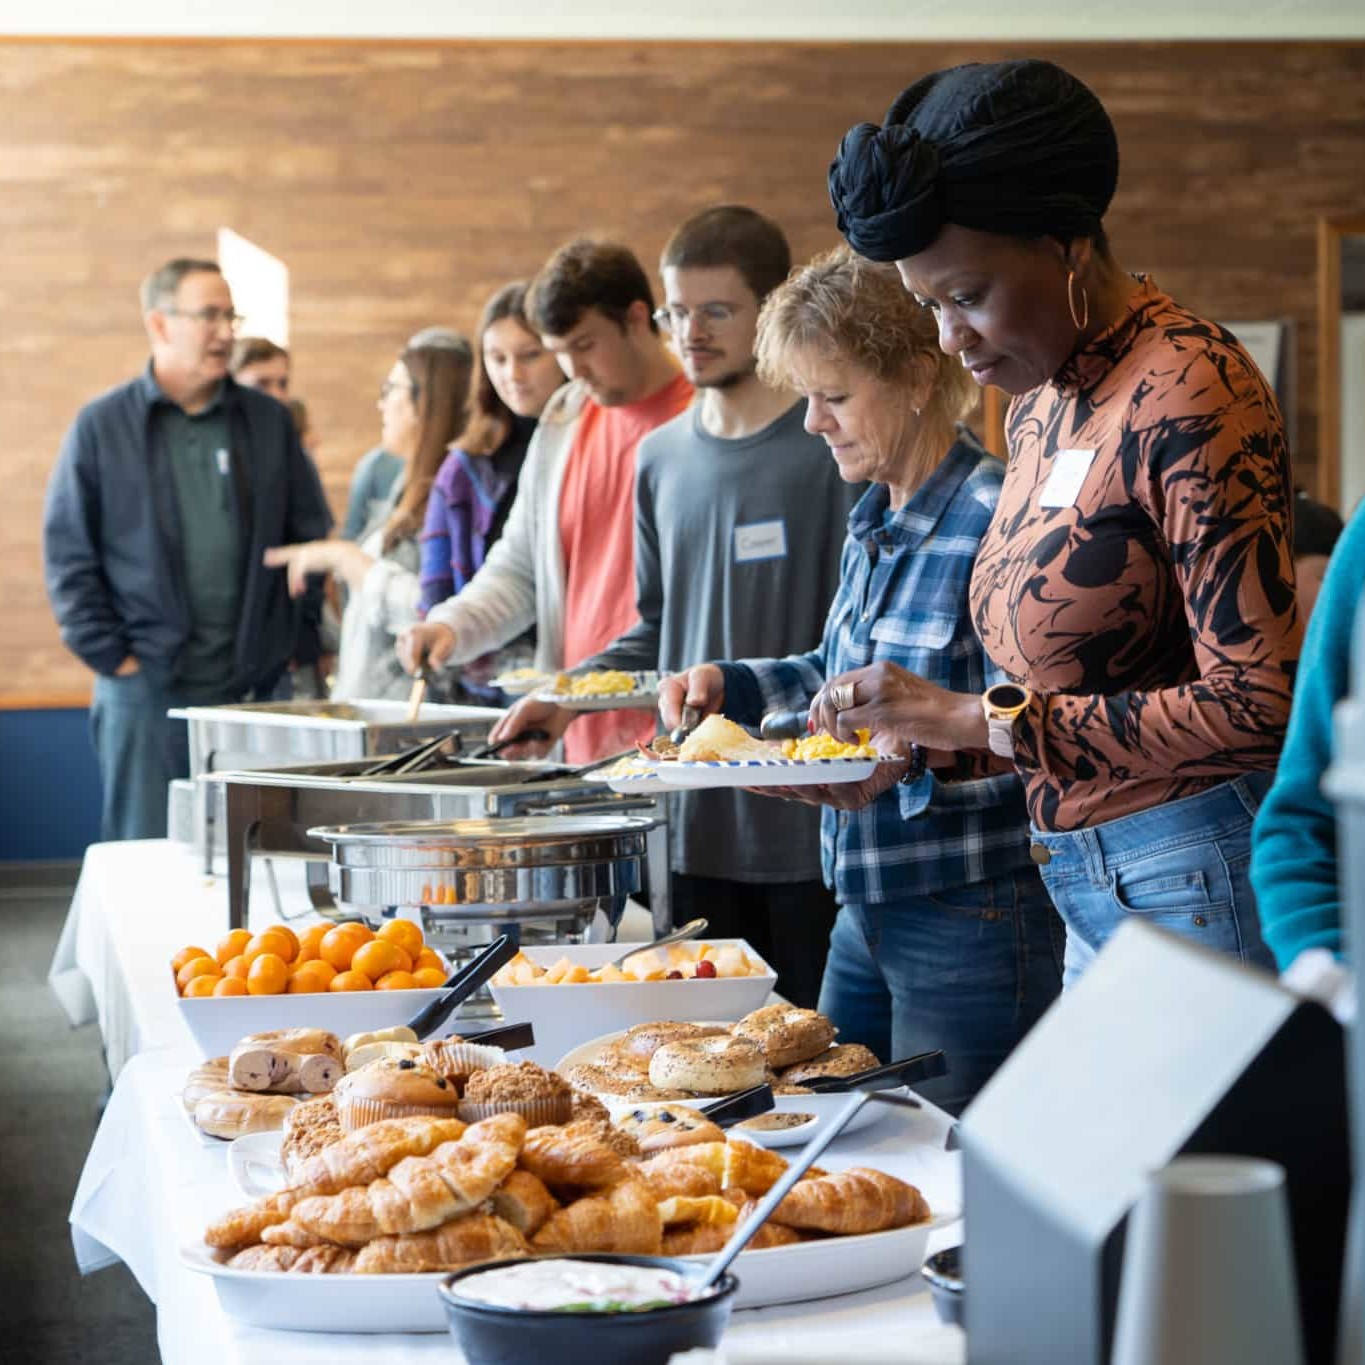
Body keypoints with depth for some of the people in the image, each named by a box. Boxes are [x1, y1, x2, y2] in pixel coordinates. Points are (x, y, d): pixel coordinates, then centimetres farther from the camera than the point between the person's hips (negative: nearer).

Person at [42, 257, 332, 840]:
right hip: (146, 689, -2)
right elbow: (68, 555, 1)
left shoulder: (269, 421, 9)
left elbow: (311, 532, 12)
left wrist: (291, 645, 5)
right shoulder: (102, 425, 2)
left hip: (254, 684, 2)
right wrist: (111, 656, -6)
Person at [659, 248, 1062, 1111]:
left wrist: (917, 762, -36)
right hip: (867, 915, 9)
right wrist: (731, 686, 11)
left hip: (972, 919, -9)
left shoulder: (992, 518, -18)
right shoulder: (874, 523, 11)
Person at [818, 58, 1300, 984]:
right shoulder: (1040, 401, 12)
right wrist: (912, 746, 2)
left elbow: (1257, 703, -20)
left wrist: (981, 718, -18)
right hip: (1095, 893, 8)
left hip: (1203, 877, -8)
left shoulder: (1185, 397, -16)